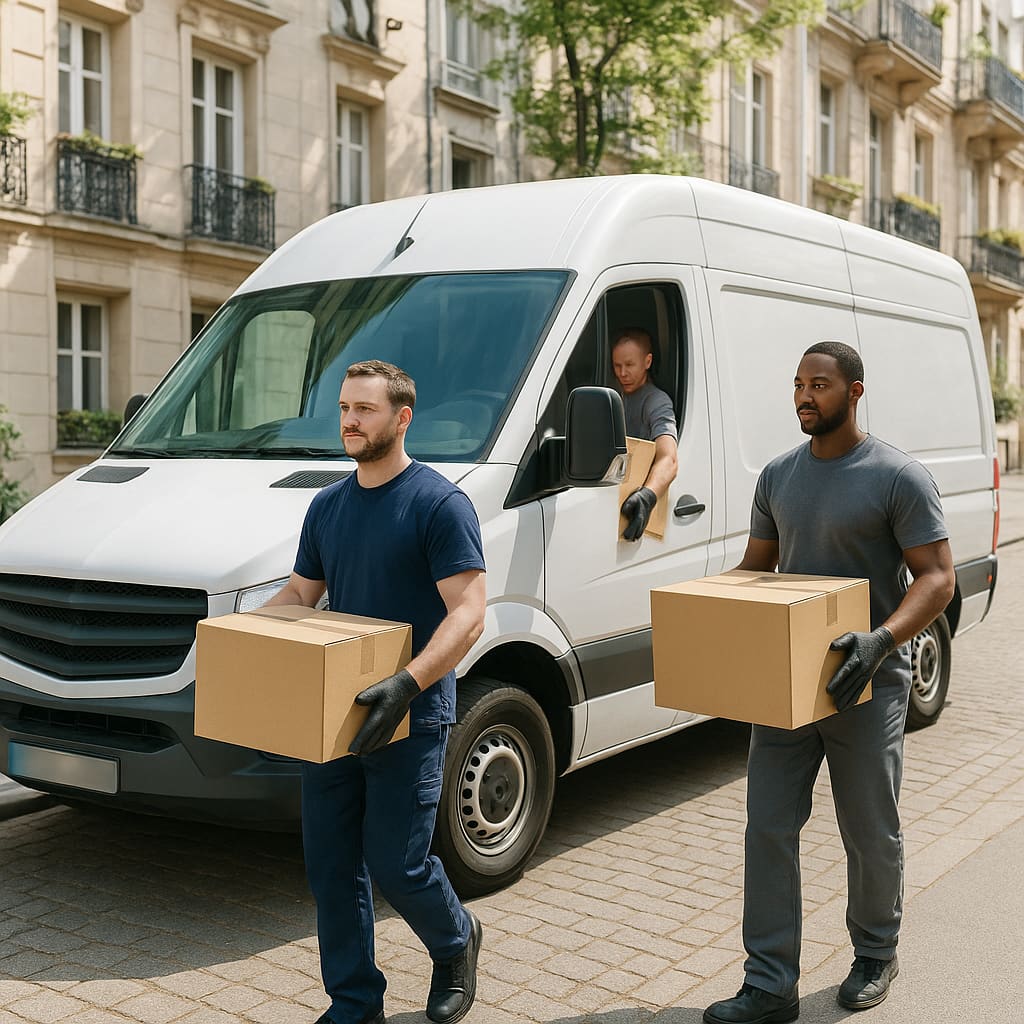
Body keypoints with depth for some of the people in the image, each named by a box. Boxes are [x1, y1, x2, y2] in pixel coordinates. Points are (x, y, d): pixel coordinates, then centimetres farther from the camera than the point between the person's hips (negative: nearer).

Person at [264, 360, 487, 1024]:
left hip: (411, 721, -6)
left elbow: (468, 613, -17)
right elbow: (298, 595, 19)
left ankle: (456, 943, 30)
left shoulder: (439, 504, -11)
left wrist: (408, 683, -30)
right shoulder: (328, 506, 11)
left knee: (395, 865, -2)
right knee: (331, 868, 8)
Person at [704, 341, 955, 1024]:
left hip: (867, 685, -5)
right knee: (769, 829, 2)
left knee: (871, 834, 11)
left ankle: (876, 956, 35)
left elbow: (938, 577, -12)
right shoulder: (778, 476, 9)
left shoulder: (899, 477, -9)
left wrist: (882, 640, -29)